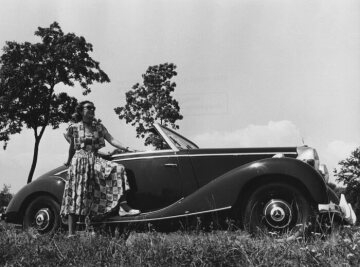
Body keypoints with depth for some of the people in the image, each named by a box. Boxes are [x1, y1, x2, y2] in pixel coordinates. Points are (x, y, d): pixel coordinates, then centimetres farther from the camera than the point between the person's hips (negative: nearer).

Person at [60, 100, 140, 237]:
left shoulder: (98, 126, 13)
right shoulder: (74, 127, 5)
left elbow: (111, 139, 3)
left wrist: (125, 148, -10)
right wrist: (69, 161, 25)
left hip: (95, 160, 4)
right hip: (79, 161, -3)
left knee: (118, 169, -21)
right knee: (75, 195, -10)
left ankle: (123, 207, -25)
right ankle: (71, 233, -9)